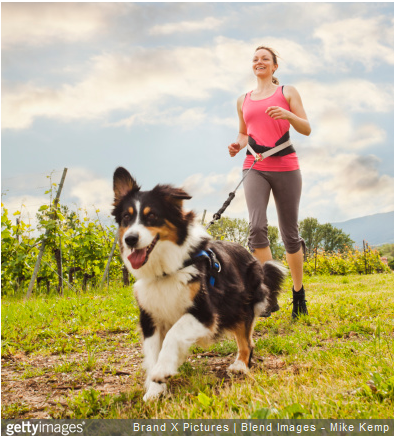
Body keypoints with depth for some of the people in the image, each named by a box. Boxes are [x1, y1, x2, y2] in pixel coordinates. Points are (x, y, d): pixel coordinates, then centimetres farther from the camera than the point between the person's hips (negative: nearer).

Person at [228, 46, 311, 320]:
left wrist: (288, 114, -17)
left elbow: (307, 129, 3)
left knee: (290, 233, 2)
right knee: (257, 226, -21)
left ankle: (299, 292, 22)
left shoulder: (287, 92, 8)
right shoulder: (243, 100, 18)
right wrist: (238, 145, 6)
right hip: (255, 168, 2)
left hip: (286, 167, -2)